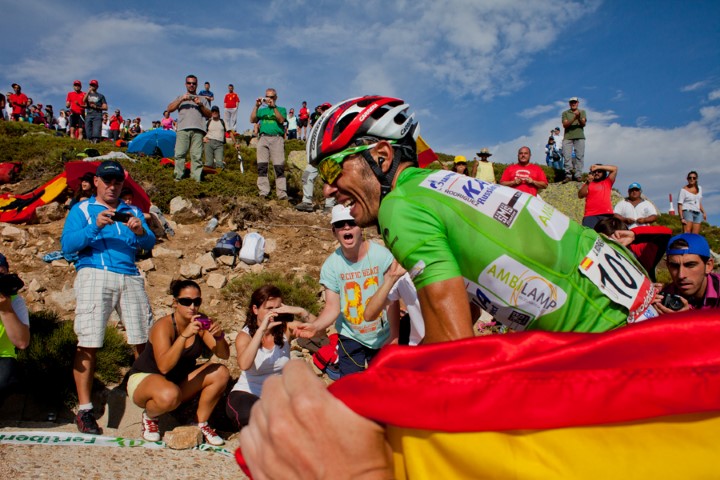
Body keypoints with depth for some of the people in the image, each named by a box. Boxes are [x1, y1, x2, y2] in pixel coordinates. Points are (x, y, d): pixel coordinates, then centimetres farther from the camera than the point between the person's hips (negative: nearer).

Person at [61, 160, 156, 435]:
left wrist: (140, 232, -12)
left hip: (130, 278, 3)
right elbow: (67, 244, 1)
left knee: (144, 342, -4)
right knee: (88, 343, -7)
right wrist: (94, 227, -14)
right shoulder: (82, 210, 15)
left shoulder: (132, 212, 23)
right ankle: (84, 409, 3)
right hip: (94, 275, -2)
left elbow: (149, 244, 10)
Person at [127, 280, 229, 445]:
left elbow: (224, 355, -12)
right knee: (169, 395, -39)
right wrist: (184, 335, -46)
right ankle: (149, 416, -3)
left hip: (179, 380, 6)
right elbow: (164, 366, -37)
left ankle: (200, 424, -1)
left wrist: (218, 336, -32)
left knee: (221, 373, -16)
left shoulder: (201, 323, -9)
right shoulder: (164, 326, -24)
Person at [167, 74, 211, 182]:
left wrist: (201, 105, 1)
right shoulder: (180, 98, 29)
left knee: (197, 155, -11)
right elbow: (169, 109, 14)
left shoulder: (202, 99, 29)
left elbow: (209, 115, 18)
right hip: (183, 129, 1)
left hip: (198, 130, 0)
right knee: (179, 154, -13)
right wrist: (181, 100, 2)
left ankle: (197, 179, -14)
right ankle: (178, 177, -13)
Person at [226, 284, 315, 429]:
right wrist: (262, 329, -37)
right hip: (247, 394, -3)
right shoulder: (245, 335, -11)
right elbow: (244, 364, -33)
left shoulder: (286, 329, -6)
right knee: (250, 415, -37)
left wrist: (301, 311, -31)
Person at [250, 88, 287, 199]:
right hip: (263, 138, 3)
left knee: (279, 167, -11)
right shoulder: (261, 110, 24)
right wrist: (256, 106, 3)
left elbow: (281, 120, -1)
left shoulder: (281, 109, 19)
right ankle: (263, 193, -7)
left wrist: (273, 107, -7)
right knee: (262, 166, -7)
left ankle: (282, 193, -15)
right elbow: (252, 120, 9)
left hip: (277, 138, -2)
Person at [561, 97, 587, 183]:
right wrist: (574, 119, -17)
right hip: (567, 137, 0)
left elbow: (583, 124, 1)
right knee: (567, 156, -8)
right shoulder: (565, 113, 13)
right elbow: (565, 125, -1)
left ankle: (578, 175, -6)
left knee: (579, 156, -6)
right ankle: (568, 175, -7)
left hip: (579, 137, 0)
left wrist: (579, 118, -19)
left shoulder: (582, 112, 15)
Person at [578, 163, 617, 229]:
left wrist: (598, 167, 7)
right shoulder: (588, 184, 17)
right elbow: (580, 195, 1)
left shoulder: (607, 182, 21)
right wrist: (587, 182, -9)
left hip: (606, 214, 2)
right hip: (590, 215, -1)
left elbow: (615, 169, 14)